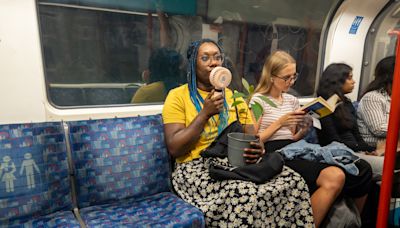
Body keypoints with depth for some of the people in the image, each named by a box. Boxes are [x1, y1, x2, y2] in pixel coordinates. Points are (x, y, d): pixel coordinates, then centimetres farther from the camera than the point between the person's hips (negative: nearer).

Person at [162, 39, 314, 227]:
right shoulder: (178, 96, 0)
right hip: (197, 167, -4)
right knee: (246, 195, -33)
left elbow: (252, 138, 11)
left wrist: (256, 150, -13)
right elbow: (174, 149, -9)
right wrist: (205, 113, -13)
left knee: (294, 181, -18)